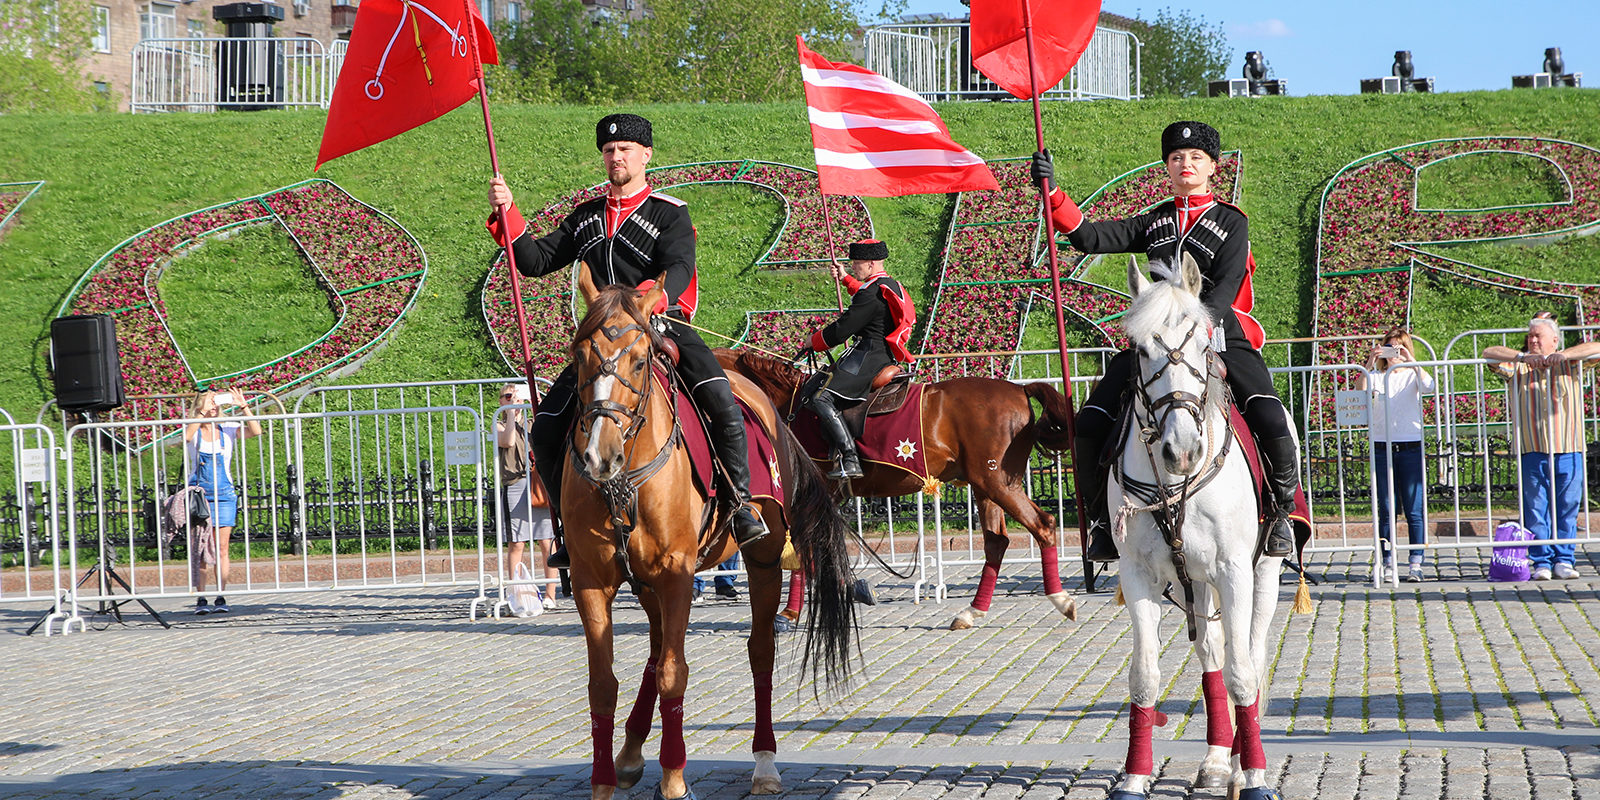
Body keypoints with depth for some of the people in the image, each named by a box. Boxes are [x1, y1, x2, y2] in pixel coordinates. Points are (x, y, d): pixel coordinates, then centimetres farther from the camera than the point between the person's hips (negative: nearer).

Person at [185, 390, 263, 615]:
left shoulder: (228, 429, 5)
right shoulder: (194, 430, 1)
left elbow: (255, 431, -10)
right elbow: (187, 437, -24)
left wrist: (243, 407, -16)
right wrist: (203, 413, -27)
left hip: (224, 494, 2)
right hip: (199, 493, -1)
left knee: (222, 549, 0)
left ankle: (221, 597, 4)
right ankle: (201, 598, -4)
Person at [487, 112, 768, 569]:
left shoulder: (669, 213, 3)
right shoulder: (586, 218, 18)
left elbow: (679, 269, -13)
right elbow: (537, 261, 15)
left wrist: (653, 297, -35)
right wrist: (507, 214, 1)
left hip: (665, 327, -4)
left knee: (720, 400, -31)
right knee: (547, 427, -8)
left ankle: (741, 502, -21)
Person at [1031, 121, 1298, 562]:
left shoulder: (1231, 222, 5)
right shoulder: (1155, 222, 17)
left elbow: (1224, 291, -7)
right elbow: (1090, 237, 8)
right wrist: (1052, 192, -3)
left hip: (1221, 336, -4)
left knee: (1272, 426, -26)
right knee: (1090, 426, -14)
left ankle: (1283, 508, 0)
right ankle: (1105, 519, 3)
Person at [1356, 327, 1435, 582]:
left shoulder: (1412, 375, 7)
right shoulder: (1377, 377, 9)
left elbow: (1428, 386, -15)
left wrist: (1410, 360, -21)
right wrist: (1369, 364, -18)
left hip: (1410, 448, -1)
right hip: (1382, 447, 1)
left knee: (1414, 510, -4)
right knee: (1386, 510, 2)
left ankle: (1416, 564, -2)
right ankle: (1388, 563, 6)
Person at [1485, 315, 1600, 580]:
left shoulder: (1569, 364, 11)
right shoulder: (1518, 367, 11)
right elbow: (1489, 354, 1)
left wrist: (1562, 355, -12)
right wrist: (1522, 357, -12)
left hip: (1568, 449, 0)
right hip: (1532, 450, 0)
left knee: (1567, 507, 1)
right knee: (1535, 509, -2)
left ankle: (1563, 561, 7)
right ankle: (1541, 563, 1)